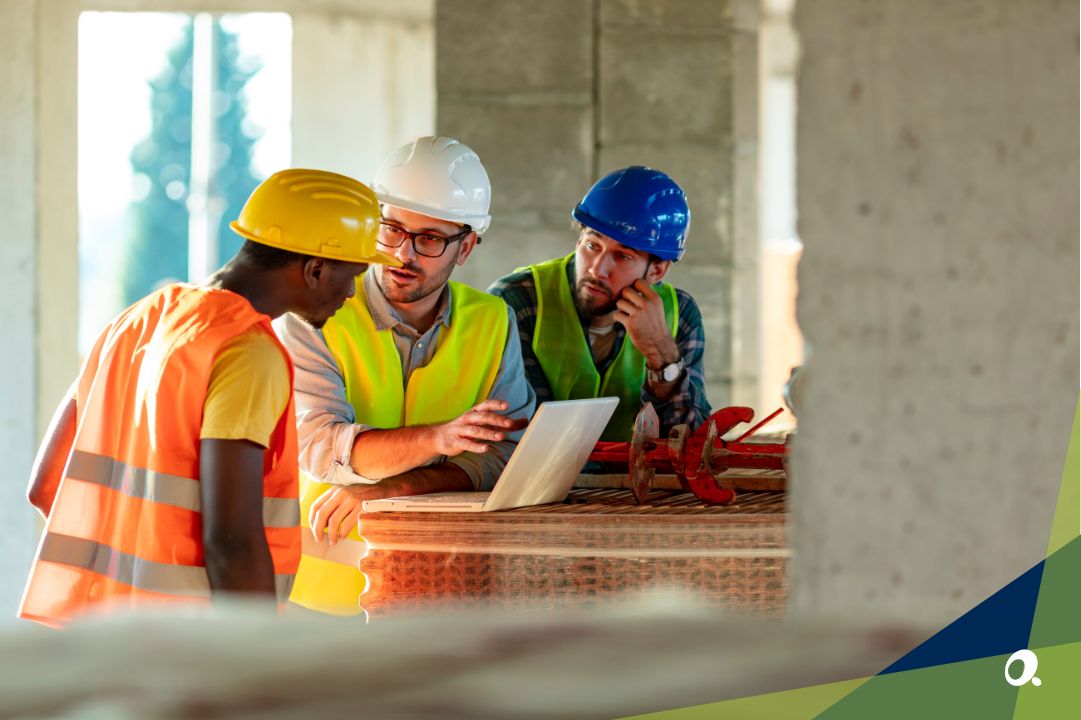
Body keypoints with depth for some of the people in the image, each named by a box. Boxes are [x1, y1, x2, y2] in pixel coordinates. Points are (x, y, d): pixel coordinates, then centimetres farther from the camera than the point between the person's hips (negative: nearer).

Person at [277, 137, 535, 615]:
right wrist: (440, 438, -32)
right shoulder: (312, 317, -3)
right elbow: (319, 446, -17)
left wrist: (387, 491, -16)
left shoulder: (491, 323, 8)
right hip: (322, 587, -2)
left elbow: (507, 456, -2)